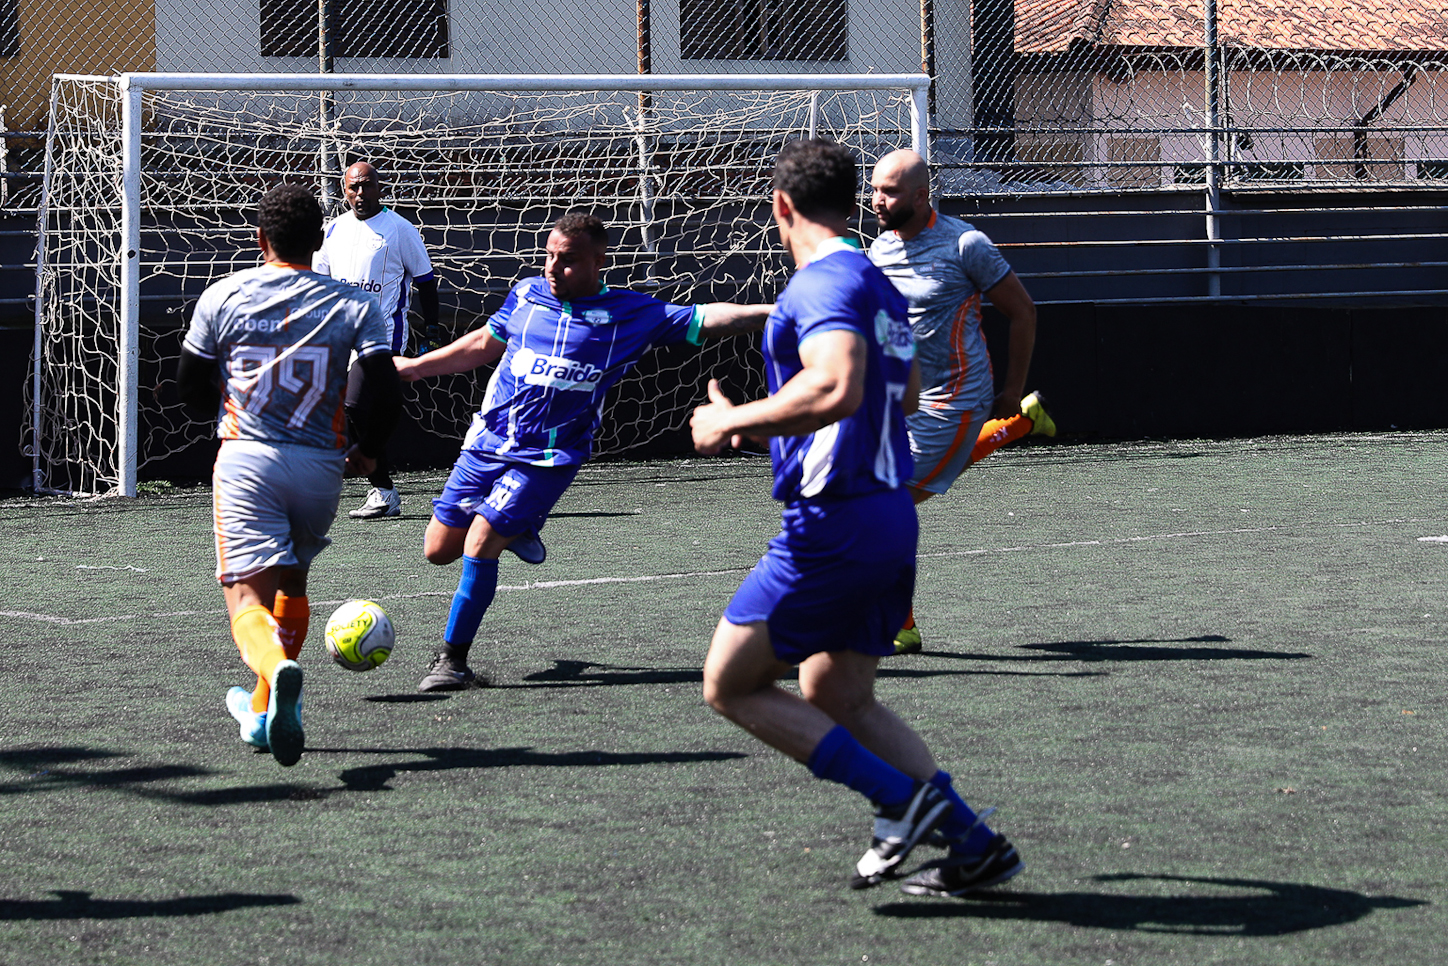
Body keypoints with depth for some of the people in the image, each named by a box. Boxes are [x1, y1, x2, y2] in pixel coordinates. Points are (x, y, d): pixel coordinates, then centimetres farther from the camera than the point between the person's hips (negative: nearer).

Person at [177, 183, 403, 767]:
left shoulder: (222, 297, 2)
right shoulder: (353, 306, 2)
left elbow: (190, 385, 11)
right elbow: (384, 391, -5)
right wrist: (369, 451, 14)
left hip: (246, 458, -2)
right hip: (320, 466, 2)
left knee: (246, 594, -9)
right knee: (292, 582, 24)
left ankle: (278, 668, -42)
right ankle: (263, 710, 30)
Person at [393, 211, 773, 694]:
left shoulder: (629, 313, -7)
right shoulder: (527, 293, 4)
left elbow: (705, 320, -10)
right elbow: (484, 344, 21)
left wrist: (769, 312, -23)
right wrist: (415, 366, 24)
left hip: (548, 457, -5)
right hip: (486, 441, 5)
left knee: (479, 543, -18)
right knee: (438, 549, 7)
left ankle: (453, 659, -4)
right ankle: (514, 529, 38)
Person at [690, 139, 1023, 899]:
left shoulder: (822, 281, -14)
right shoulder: (878, 285, 16)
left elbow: (836, 388, -32)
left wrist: (732, 422, -20)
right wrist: (770, 420, 39)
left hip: (831, 522, -9)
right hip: (890, 515, 9)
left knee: (730, 685, 1)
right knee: (838, 701, 16)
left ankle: (901, 799, -6)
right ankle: (972, 843, 8)